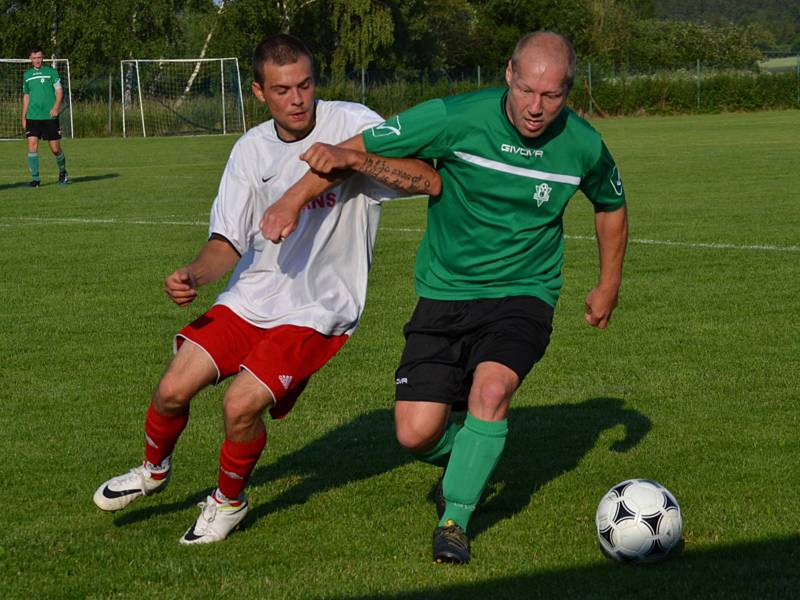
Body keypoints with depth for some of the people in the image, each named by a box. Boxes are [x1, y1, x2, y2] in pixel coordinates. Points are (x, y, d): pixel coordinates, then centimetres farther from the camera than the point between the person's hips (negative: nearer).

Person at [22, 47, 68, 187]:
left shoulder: (51, 71, 2)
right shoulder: (27, 75, 12)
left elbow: (59, 91, -1)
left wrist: (56, 107, -18)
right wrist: (23, 117, 15)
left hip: (50, 116, -2)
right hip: (32, 117, 2)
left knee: (55, 149, 1)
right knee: (32, 144, -13)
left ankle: (62, 171, 29)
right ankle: (35, 178, -8)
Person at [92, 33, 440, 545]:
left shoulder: (350, 123, -13)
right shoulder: (252, 149, 2)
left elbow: (429, 180, -23)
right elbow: (229, 241, 5)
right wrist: (195, 275, -16)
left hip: (318, 310, -4)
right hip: (250, 298, 5)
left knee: (241, 404, -20)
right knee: (173, 391, -5)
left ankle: (229, 500, 11)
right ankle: (154, 470, 29)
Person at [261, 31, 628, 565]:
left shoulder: (583, 146, -7)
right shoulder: (457, 119, -16)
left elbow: (611, 205, 16)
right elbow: (358, 150, -7)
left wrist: (609, 287, 21)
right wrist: (293, 201, -15)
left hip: (523, 294, 0)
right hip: (445, 294, 0)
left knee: (490, 389, -29)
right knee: (416, 434, -8)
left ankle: (456, 518, -11)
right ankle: (469, 462, 29)